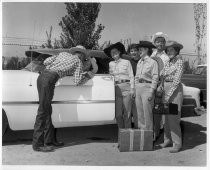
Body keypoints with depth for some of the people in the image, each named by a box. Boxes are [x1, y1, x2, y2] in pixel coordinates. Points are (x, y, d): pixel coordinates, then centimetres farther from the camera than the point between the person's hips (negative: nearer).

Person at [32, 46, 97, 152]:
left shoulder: (63, 54, 26)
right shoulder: (78, 62, 11)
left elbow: (46, 62, 15)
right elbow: (77, 82, 6)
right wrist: (88, 77, 21)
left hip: (42, 76, 8)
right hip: (49, 79, -8)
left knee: (47, 110, 10)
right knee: (43, 111, -6)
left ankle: (49, 140, 18)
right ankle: (37, 144, -2)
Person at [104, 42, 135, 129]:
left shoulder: (126, 62, 7)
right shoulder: (110, 64, 15)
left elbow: (131, 76, 4)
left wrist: (132, 89, -3)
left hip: (126, 87, -3)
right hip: (116, 88, 3)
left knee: (126, 112, -2)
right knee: (118, 113, 3)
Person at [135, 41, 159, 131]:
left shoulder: (152, 62, -5)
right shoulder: (139, 62, 16)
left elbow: (155, 78, -9)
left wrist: (151, 92, -15)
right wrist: (135, 89, 13)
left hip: (147, 87, -7)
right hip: (138, 87, 7)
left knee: (147, 112, -4)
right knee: (139, 112, 11)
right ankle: (141, 129, 23)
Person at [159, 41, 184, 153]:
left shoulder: (180, 62, -9)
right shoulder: (168, 62, 13)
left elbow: (177, 80, -16)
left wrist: (169, 94, -20)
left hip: (175, 89, -7)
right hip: (166, 89, 7)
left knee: (173, 117, -8)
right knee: (166, 116, 10)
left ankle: (177, 143, 1)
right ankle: (168, 139, 22)